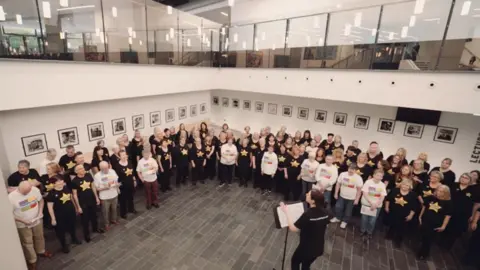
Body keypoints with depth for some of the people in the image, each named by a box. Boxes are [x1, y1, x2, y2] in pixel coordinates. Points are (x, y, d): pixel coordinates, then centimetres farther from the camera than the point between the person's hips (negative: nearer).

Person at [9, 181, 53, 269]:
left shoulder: (35, 189, -19)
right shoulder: (11, 197, -26)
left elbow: (41, 200, -1)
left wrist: (40, 211, -13)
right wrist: (23, 221, -22)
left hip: (37, 220, 3)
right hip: (23, 225, -3)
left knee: (39, 237, 24)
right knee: (27, 243, 15)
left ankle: (41, 251, 50)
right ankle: (32, 260, 35)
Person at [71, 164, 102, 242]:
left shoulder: (88, 175, -8)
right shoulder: (74, 181, -18)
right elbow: (75, 195, -12)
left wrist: (97, 198, 6)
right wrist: (78, 206, -11)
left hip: (92, 200, 4)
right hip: (83, 203, -4)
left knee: (94, 216, 22)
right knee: (85, 219, 12)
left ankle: (95, 228, 45)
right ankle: (86, 234, 32)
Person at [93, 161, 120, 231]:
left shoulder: (112, 171, -7)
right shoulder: (97, 175, -18)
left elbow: (117, 181, 6)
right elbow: (96, 188, -12)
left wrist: (117, 184, -16)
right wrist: (104, 188, -28)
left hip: (114, 195, 3)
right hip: (104, 197, -3)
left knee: (114, 209, 22)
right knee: (106, 211, 14)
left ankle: (113, 220, 45)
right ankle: (107, 224, 35)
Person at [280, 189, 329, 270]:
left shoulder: (308, 214, -31)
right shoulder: (324, 212, -11)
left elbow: (293, 228, -25)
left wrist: (286, 212, -19)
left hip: (307, 248, -6)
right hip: (319, 248, 6)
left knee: (295, 261, 24)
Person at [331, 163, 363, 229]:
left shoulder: (358, 178, -15)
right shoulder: (343, 174, -8)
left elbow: (359, 190, -11)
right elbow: (338, 184, 0)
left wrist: (357, 199, -10)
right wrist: (336, 193, 1)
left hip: (352, 198, -2)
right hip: (342, 196, 2)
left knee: (348, 211, 13)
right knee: (338, 207, 8)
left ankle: (344, 221, 33)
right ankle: (337, 218, 33)